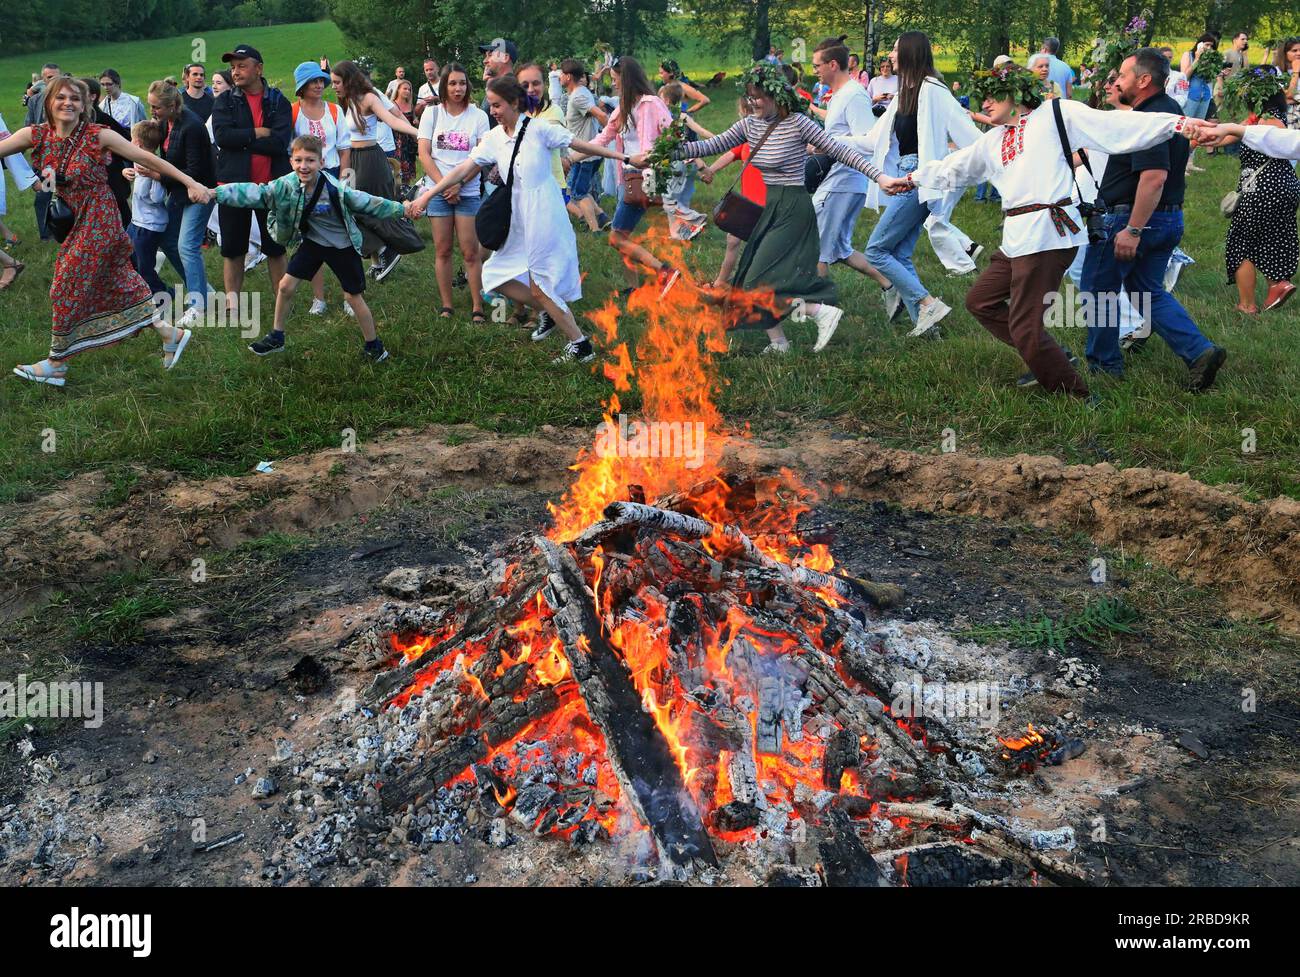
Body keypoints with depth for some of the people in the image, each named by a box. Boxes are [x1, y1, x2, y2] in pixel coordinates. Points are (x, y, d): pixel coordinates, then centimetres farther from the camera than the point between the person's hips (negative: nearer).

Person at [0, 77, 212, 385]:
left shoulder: (99, 136, -13)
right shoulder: (36, 136, 0)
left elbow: (148, 158, -11)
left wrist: (191, 183, -14)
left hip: (97, 222, -5)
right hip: (71, 225, 5)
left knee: (69, 290, 2)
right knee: (119, 283, 12)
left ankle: (56, 365, 16)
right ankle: (170, 333, 24)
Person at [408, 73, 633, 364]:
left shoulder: (539, 129, -10)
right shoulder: (494, 138, 5)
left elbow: (582, 146, -3)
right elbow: (464, 169, 2)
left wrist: (622, 157, 0)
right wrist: (427, 195, -4)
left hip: (544, 217, -7)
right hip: (518, 222, 7)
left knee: (539, 287, -6)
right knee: (496, 277, 7)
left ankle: (581, 345, 7)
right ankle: (545, 313, 26)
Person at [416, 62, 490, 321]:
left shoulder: (478, 116, 1)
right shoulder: (432, 114, 5)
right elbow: (424, 154, 0)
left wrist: (459, 183, -13)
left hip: (469, 192, -2)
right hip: (438, 191, 2)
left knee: (470, 252, -3)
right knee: (442, 250, 5)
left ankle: (477, 307, 3)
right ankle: (446, 306, 13)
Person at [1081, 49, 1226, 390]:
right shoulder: (1170, 110, 11)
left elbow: (1154, 177, -30)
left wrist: (1133, 230, -30)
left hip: (1132, 217, -10)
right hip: (1170, 218, 10)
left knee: (1099, 286, 8)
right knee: (1148, 290, 17)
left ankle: (1104, 363, 17)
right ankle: (1199, 352, 4)